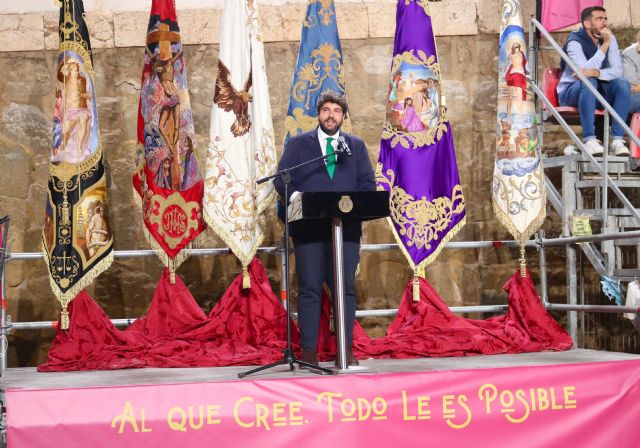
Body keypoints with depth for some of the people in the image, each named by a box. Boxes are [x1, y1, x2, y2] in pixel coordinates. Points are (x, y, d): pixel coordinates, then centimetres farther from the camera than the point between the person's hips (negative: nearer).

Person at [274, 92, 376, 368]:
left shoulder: (356, 146, 16)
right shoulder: (298, 144, 12)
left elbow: (368, 183, 9)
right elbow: (282, 180, 4)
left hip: (346, 228, 2)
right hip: (308, 227, -1)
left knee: (346, 289, -1)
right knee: (309, 289, -3)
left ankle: (347, 350, 4)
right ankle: (309, 351, 1)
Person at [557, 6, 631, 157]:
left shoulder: (610, 39, 2)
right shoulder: (575, 41, -14)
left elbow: (617, 71, -9)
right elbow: (584, 70, -29)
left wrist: (595, 72, -29)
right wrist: (605, 45, -26)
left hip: (597, 93, 5)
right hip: (571, 92, -5)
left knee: (623, 84, -22)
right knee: (589, 82, -36)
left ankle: (617, 140, -29)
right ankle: (589, 139, -41)